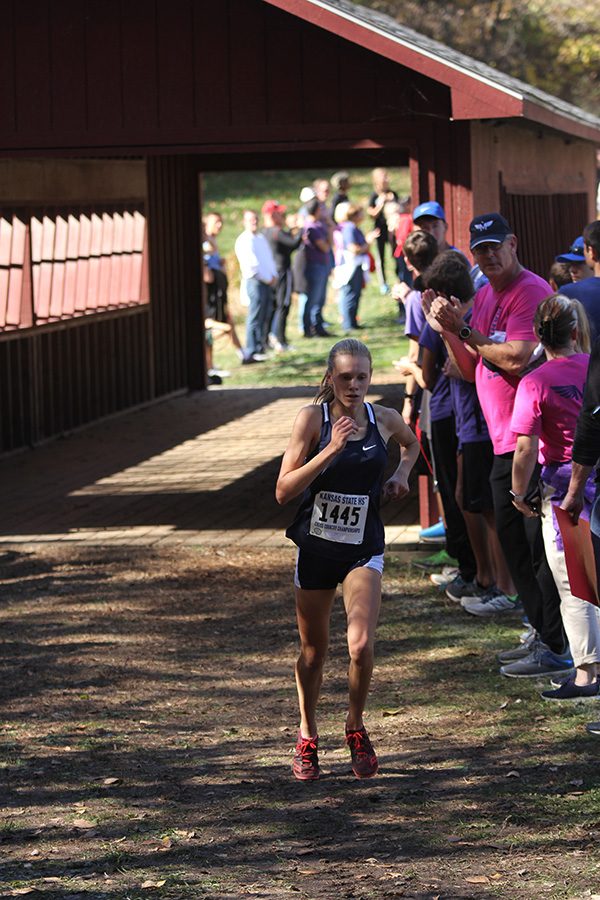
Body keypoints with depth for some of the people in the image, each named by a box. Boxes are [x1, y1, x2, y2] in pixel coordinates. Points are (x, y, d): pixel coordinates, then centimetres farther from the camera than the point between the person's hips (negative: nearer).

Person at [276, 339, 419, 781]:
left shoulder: (385, 419, -1)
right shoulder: (313, 418, -9)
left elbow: (411, 443, 25)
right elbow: (283, 490, -15)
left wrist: (401, 474, 6)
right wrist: (331, 450, -23)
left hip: (363, 548, 1)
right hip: (315, 545, 0)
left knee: (361, 644, -17)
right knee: (314, 649, 11)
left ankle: (356, 727, 8)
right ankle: (308, 737, 31)